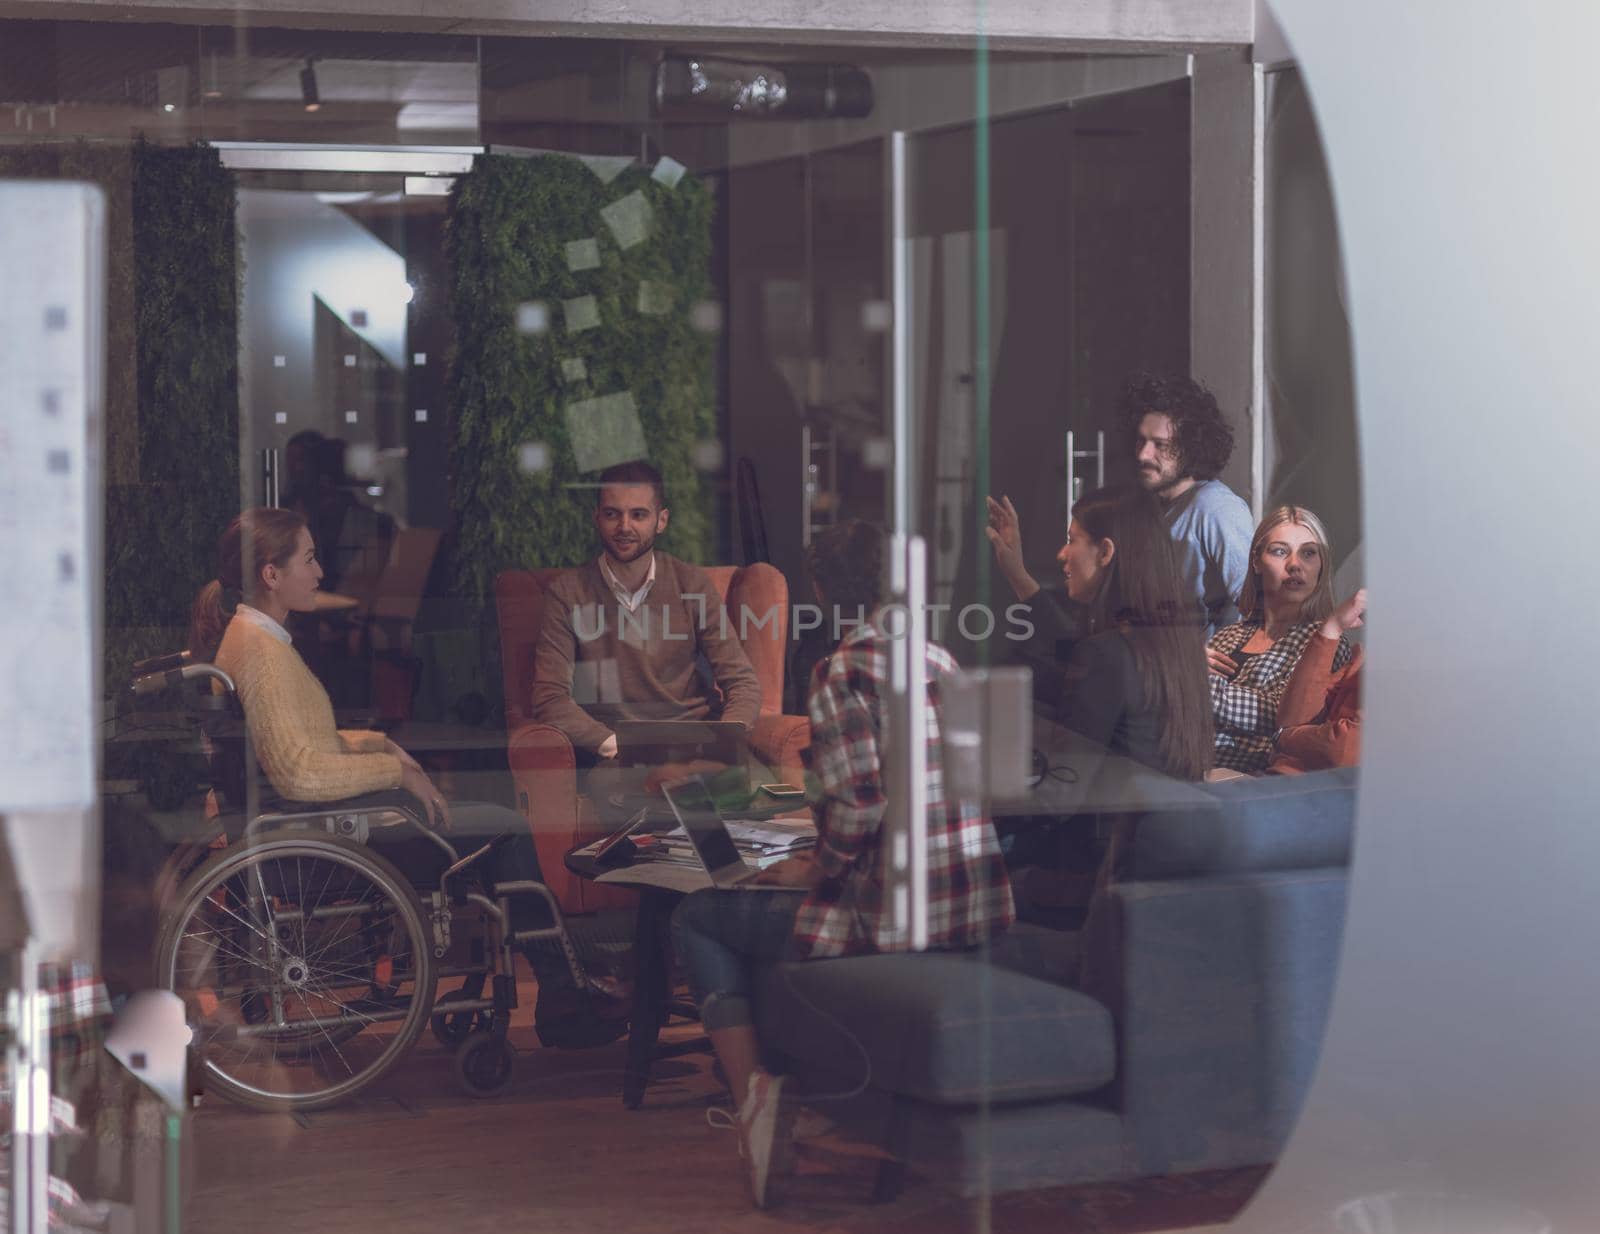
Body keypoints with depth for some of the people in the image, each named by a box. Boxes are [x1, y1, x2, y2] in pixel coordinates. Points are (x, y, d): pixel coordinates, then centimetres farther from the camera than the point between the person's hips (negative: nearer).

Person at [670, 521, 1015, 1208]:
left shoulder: (843, 673, -12)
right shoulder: (941, 661, 11)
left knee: (697, 920, 13)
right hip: (980, 913, 8)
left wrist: (815, 870, -2)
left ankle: (754, 1095, -1)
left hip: (895, 918, -8)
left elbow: (860, 809, -20)